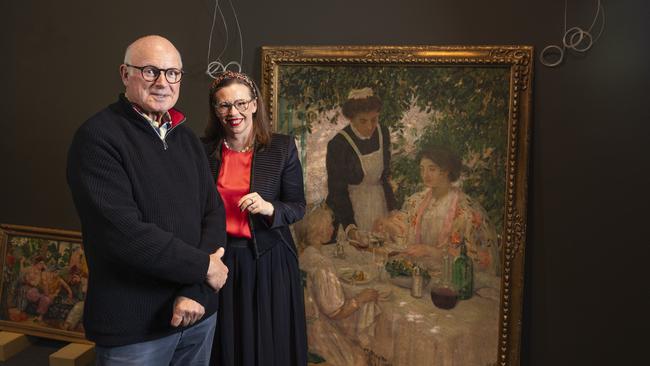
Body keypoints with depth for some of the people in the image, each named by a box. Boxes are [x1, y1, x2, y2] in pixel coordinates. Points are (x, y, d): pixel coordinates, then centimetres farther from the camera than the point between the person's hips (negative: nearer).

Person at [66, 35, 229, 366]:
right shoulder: (98, 137, -13)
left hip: (198, 312, 6)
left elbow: (213, 211, 2)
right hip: (133, 326, -6)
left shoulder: (186, 138, 9)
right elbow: (123, 233, -22)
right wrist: (204, 265, -14)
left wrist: (197, 289, -12)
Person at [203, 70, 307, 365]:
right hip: (220, 259, 2)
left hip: (269, 261, -1)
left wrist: (268, 208, -22)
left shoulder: (282, 148, -6)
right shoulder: (203, 150, 0)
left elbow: (298, 206, -3)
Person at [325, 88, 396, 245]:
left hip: (380, 201, 5)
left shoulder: (383, 133, -4)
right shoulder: (338, 144, -20)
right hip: (350, 206, -5)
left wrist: (393, 209, 8)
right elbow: (337, 190, -16)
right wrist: (349, 226, -25)